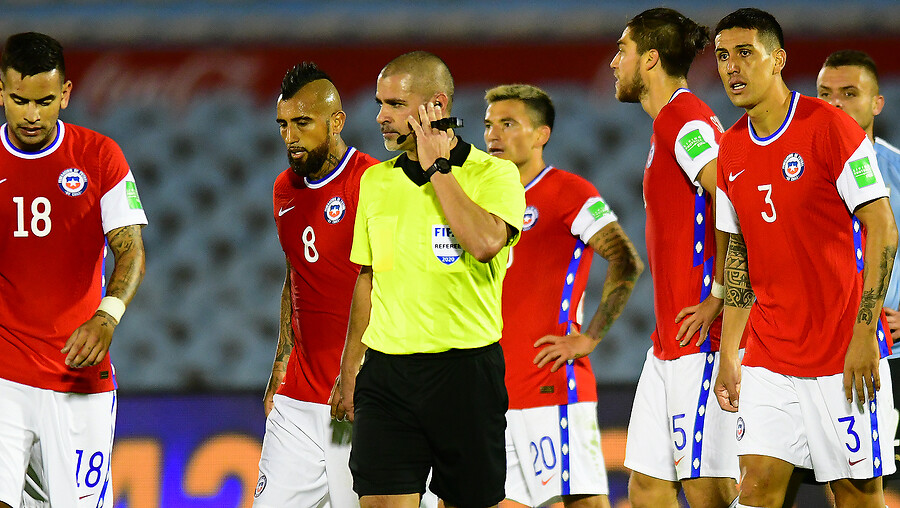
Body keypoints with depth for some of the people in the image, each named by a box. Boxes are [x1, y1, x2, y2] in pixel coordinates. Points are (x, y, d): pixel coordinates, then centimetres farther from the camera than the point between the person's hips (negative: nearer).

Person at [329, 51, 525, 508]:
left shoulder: (491, 174, -3)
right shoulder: (376, 180, 12)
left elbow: (485, 243, -23)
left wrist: (436, 166, -13)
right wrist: (348, 371, 18)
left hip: (464, 368, -3)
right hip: (385, 370, 3)